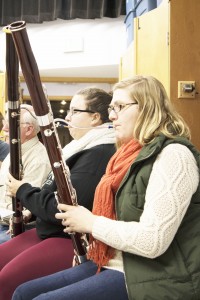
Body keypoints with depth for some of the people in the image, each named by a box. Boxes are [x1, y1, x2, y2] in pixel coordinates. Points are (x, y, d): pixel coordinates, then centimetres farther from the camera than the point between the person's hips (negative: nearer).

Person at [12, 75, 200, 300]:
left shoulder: (173, 155, -18)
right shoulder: (133, 153, 13)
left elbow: (152, 241, -26)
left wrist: (90, 222, -14)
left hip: (150, 279, -9)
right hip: (112, 263, 9)